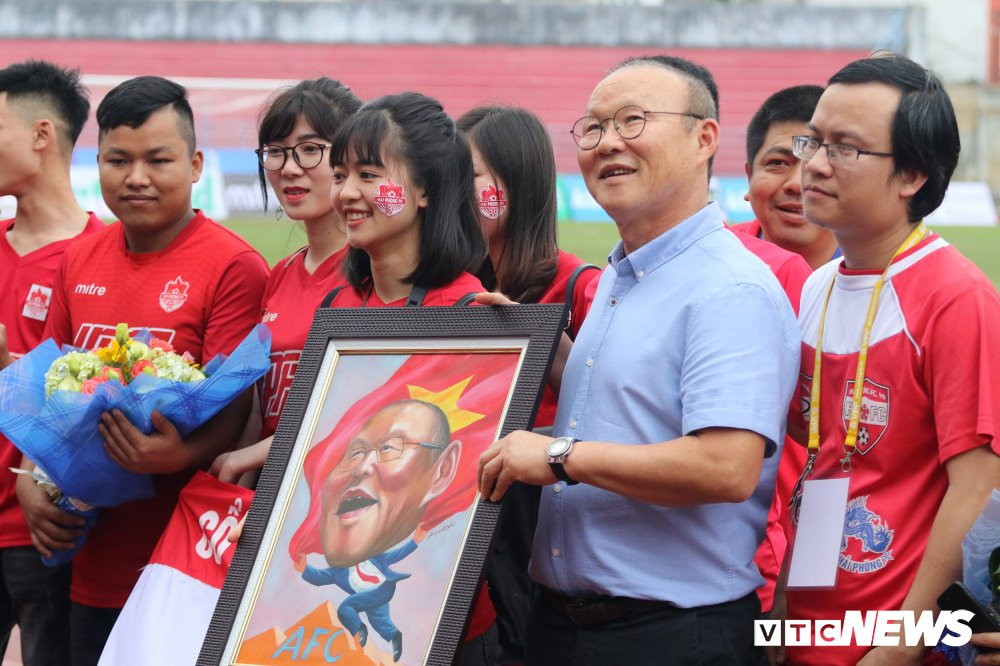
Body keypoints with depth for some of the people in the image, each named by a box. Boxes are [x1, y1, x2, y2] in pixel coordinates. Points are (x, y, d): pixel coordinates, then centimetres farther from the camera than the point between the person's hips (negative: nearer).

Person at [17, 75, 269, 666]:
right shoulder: (79, 262, 11)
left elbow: (234, 407, -12)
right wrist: (31, 481, 1)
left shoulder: (233, 266, -8)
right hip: (91, 560, 6)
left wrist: (181, 455, -31)